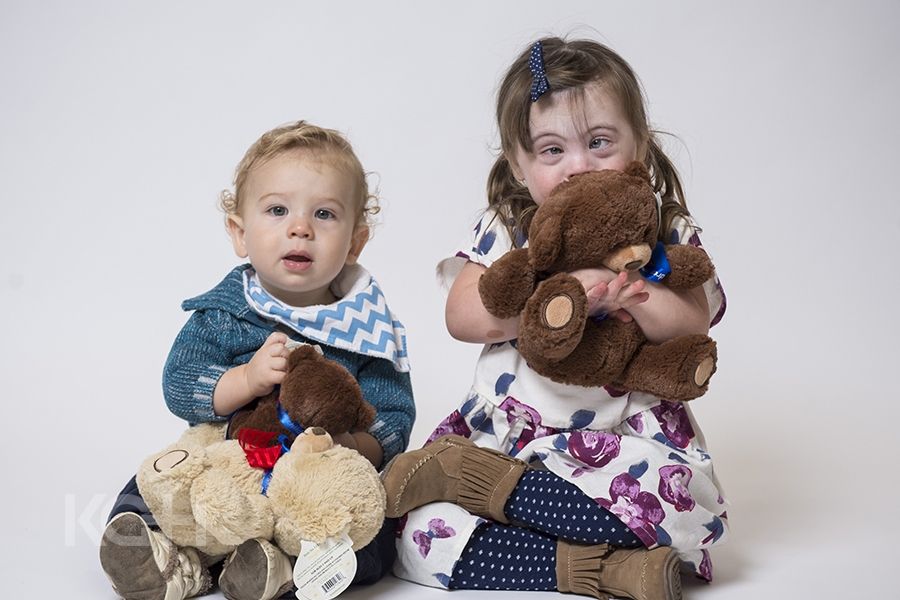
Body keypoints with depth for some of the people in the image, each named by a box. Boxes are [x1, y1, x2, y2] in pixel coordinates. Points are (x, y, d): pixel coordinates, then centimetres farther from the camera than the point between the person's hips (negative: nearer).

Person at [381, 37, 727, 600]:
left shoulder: (667, 236, 3)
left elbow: (692, 327, -6)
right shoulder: (505, 231, 4)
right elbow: (462, 317, -9)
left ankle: (482, 480, -22)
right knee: (424, 536, -21)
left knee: (689, 497, -33)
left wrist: (633, 291, -25)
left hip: (625, 438, 1)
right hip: (508, 434, 0)